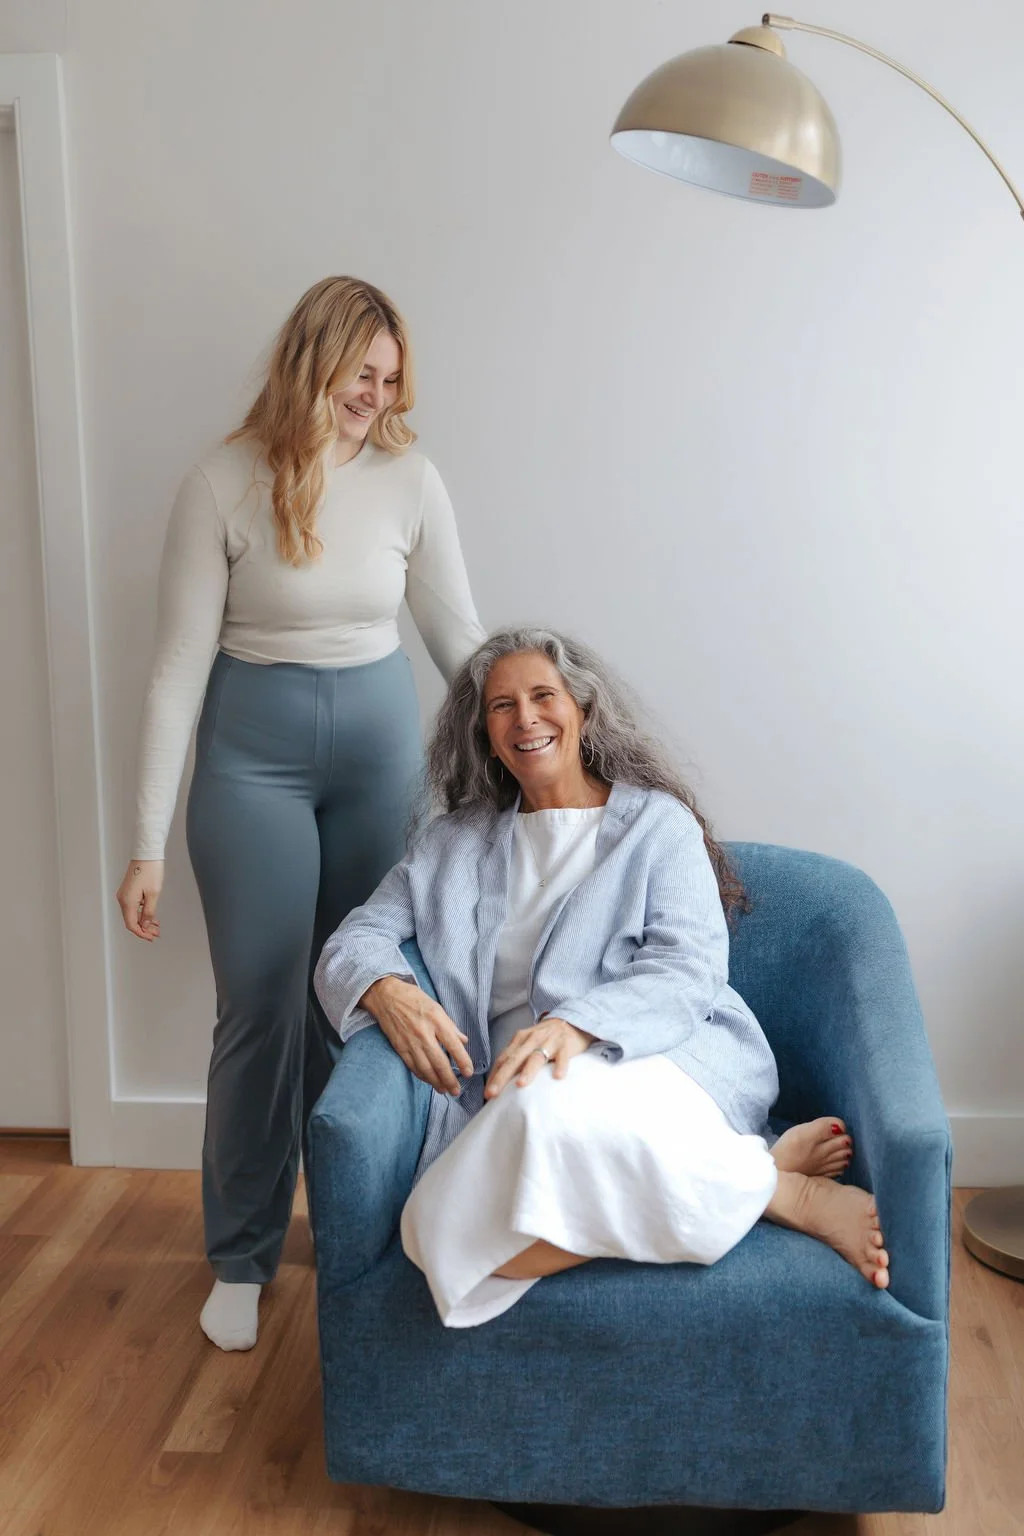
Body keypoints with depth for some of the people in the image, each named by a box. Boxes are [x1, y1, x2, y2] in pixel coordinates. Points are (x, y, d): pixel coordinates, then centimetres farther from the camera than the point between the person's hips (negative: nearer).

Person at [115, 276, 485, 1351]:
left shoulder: (409, 481, -3)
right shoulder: (222, 486, -10)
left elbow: (459, 636, 5)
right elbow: (180, 664, -9)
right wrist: (148, 843, -10)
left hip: (380, 740, 2)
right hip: (254, 750, -2)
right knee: (261, 1009, 3)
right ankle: (242, 1259, 23)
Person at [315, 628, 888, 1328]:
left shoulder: (658, 823, 10)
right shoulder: (454, 844, 22)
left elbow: (689, 972, -3)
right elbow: (356, 938, 16)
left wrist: (578, 1024, -22)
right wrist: (387, 991, -9)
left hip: (655, 1061, -4)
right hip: (517, 1094, 4)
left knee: (550, 1107, -40)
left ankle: (780, 1186, -16)